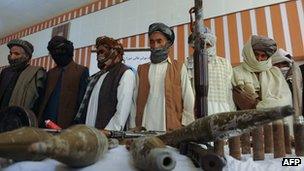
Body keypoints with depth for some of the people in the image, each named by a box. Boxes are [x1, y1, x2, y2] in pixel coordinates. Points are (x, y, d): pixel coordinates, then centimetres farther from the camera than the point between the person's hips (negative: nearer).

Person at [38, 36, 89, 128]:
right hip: (46, 122, 5)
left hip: (67, 124, -5)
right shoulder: (50, 72, 19)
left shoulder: (82, 71, 1)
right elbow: (44, 97, 14)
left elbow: (82, 101, -5)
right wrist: (40, 120, 3)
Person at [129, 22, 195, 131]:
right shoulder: (141, 69, 12)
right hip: (144, 129, 2)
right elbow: (135, 102, 8)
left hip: (172, 129, -1)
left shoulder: (179, 67, 7)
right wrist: (133, 127, 1)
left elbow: (189, 102, 3)